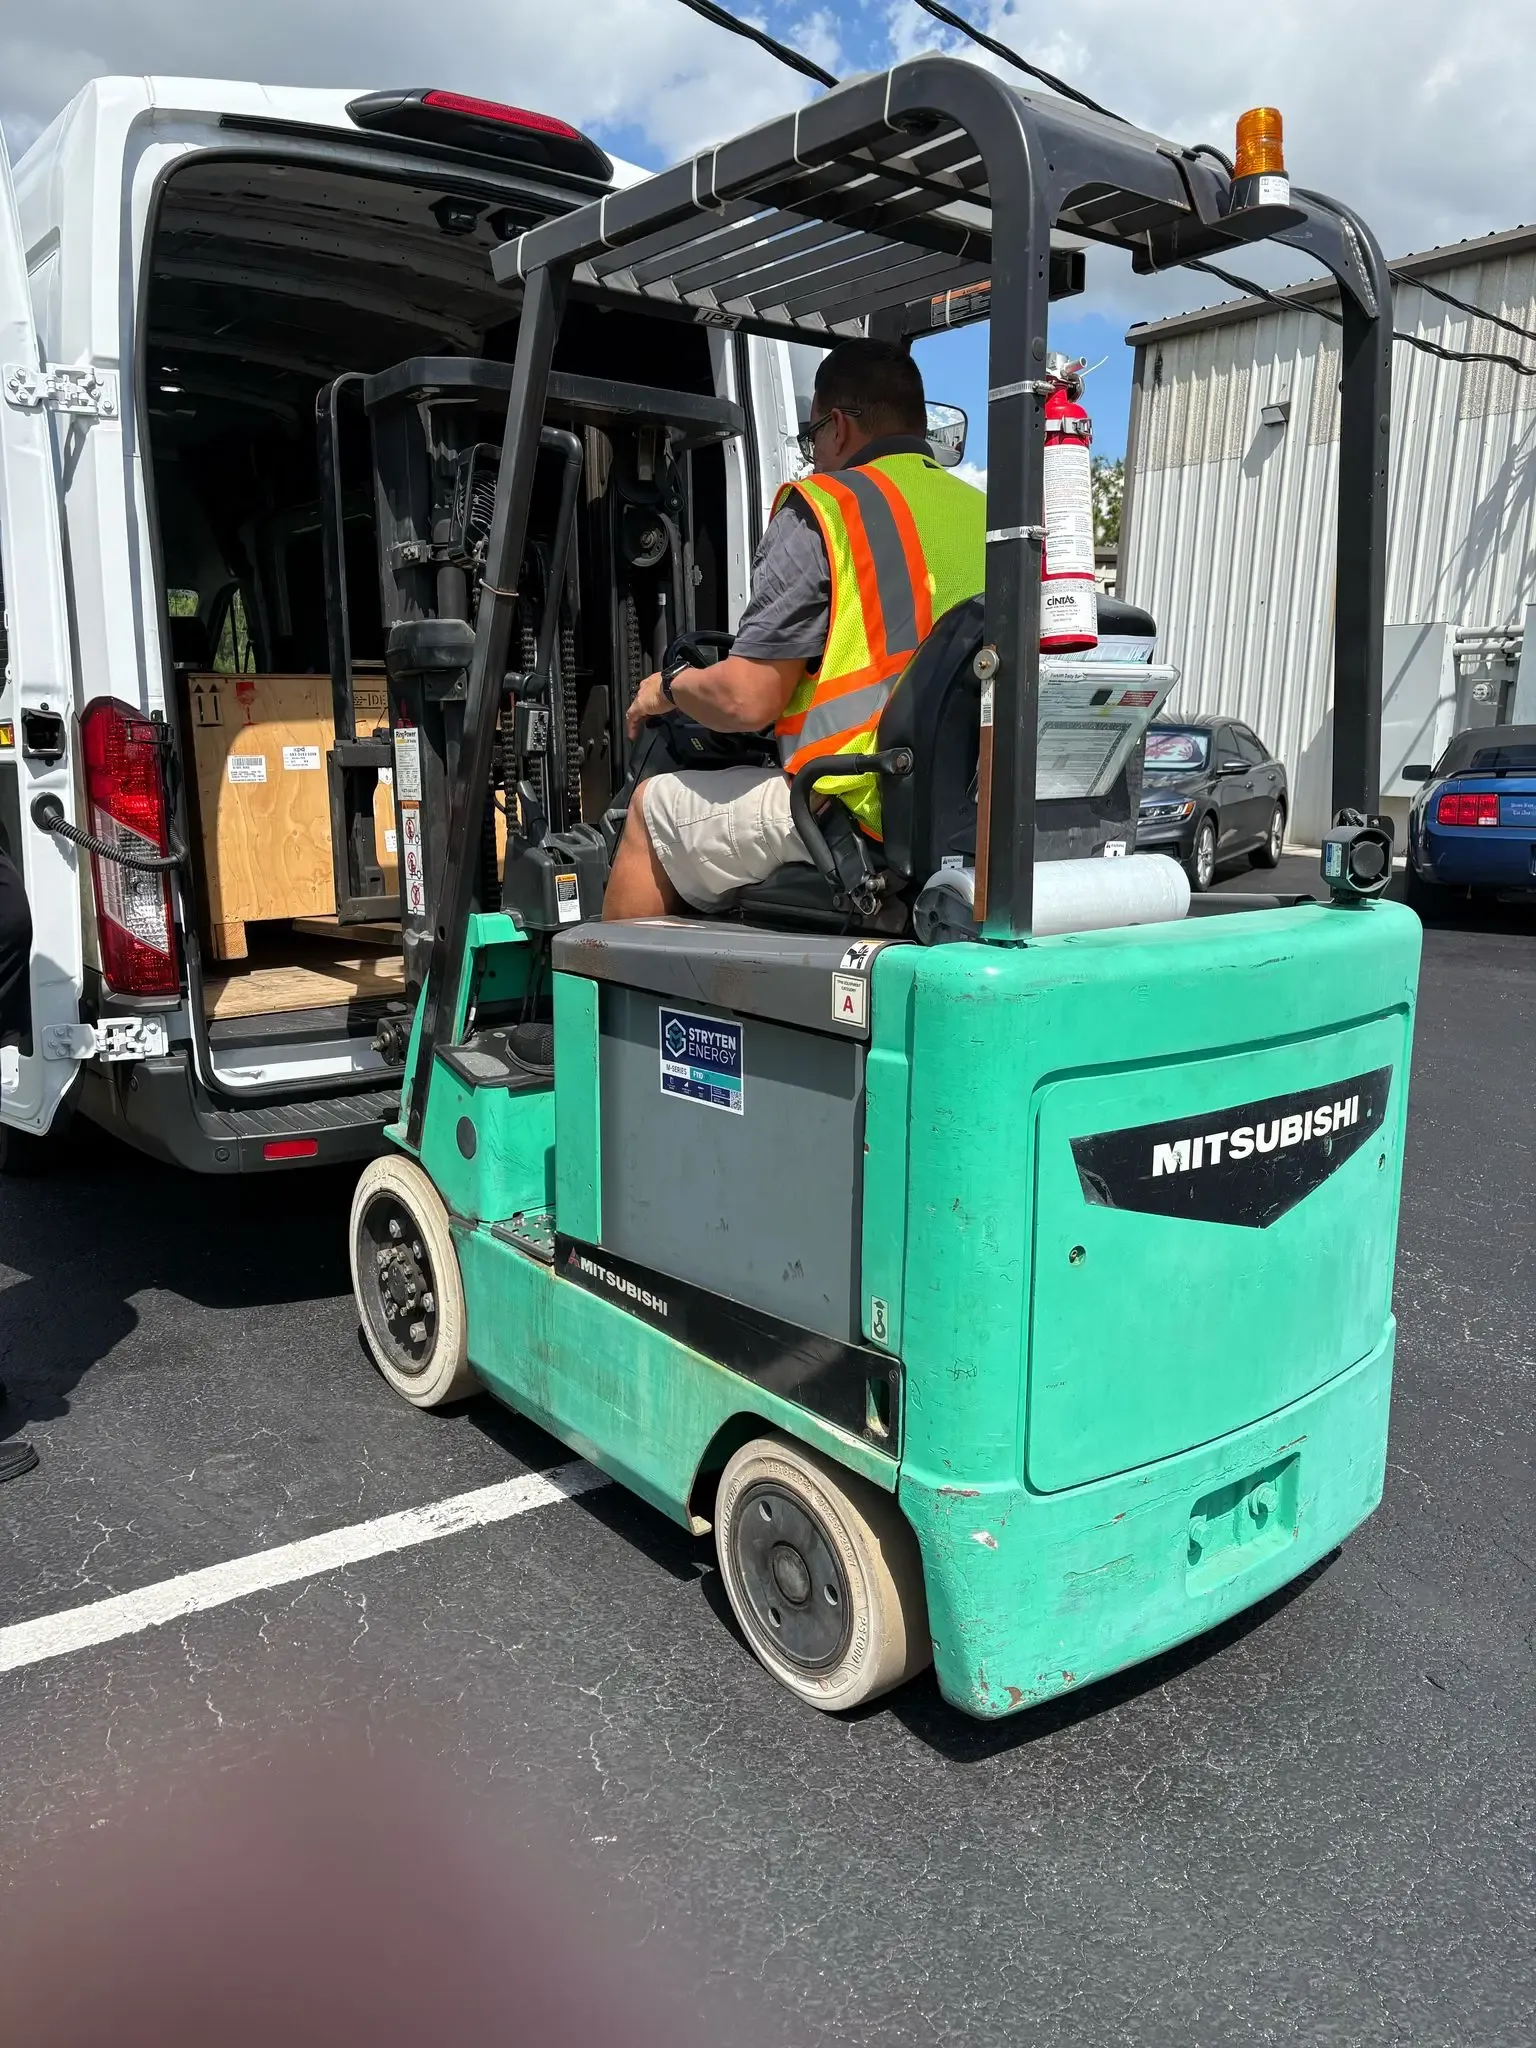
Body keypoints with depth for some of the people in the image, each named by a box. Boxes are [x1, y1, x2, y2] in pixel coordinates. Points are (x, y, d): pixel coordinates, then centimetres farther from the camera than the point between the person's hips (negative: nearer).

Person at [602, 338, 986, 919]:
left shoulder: (823, 508, -7)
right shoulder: (984, 512, 10)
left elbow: (745, 700, -12)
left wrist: (669, 689, 9)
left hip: (862, 820, -7)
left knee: (653, 808, 15)